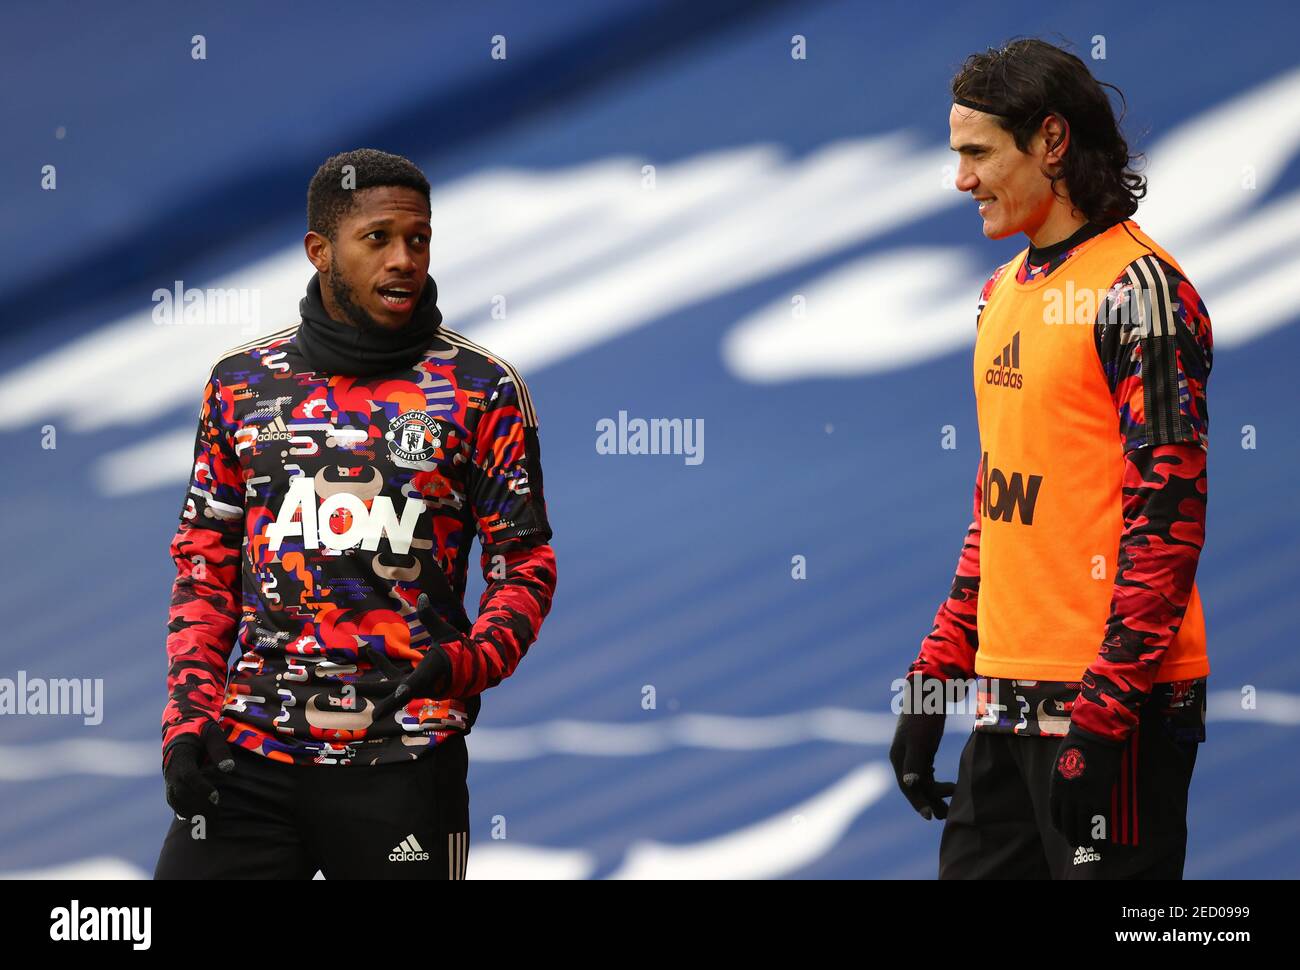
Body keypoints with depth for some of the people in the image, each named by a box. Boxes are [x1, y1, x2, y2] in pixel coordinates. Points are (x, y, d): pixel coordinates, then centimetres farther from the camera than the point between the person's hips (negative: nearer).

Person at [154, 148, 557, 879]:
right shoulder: (242, 382, 9)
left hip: (403, 760, -2)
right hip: (248, 755, 2)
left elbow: (526, 562, 4)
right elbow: (206, 562, 14)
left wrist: (470, 662, -16)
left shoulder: (482, 388, 2)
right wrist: (188, 715, 4)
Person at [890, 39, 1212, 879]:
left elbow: (1168, 512, -16)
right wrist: (935, 680, 17)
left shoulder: (1137, 290, -11)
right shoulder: (1005, 292, 16)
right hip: (1008, 692, 9)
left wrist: (1103, 713, -20)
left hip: (1115, 695, -9)